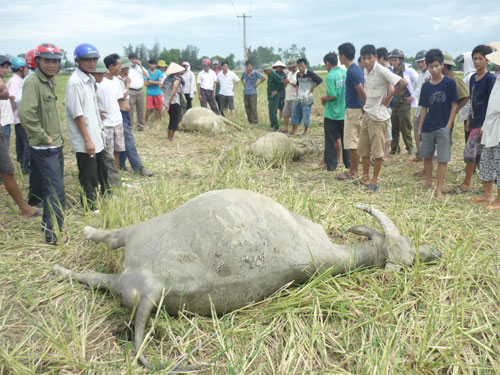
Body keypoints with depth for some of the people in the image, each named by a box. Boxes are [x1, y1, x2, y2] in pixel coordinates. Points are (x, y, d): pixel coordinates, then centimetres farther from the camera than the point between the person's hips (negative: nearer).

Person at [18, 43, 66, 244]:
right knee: (56, 189, -9)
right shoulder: (33, 82, -17)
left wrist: (56, 135, 12)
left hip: (55, 144, 9)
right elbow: (26, 114, -29)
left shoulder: (49, 81, 11)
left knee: (42, 184, 25)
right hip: (44, 148, -9)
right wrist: (44, 137, -21)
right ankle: (54, 234, -3)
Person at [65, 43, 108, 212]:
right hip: (84, 141, -9)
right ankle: (90, 208, 16)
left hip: (96, 137, 9)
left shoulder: (90, 79, 11)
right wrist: (87, 140, -19)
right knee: (89, 176, 2)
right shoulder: (75, 82, -16)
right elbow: (77, 114, -19)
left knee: (101, 171, 20)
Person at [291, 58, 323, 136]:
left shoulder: (310, 73, -11)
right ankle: (293, 131, 15)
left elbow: (319, 80, -14)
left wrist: (312, 88, -8)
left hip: (307, 98, -7)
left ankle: (305, 132, 10)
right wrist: (297, 92, 13)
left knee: (306, 116, -2)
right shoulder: (298, 74, 11)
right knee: (295, 114, 7)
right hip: (299, 98, 7)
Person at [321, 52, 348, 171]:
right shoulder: (346, 73, 2)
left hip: (332, 113, -5)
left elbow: (332, 95, -22)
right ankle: (348, 163, 22)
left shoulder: (330, 76, -16)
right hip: (344, 111, 6)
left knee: (330, 140, 6)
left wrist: (323, 98, -3)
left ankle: (331, 164, 9)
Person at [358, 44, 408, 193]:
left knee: (377, 151, 1)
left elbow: (403, 83, -24)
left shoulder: (382, 71, -17)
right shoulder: (366, 71, 8)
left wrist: (389, 97, -15)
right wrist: (367, 103, 12)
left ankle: (374, 181, 11)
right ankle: (365, 178, 25)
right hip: (367, 114, 8)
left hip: (378, 116, -8)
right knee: (363, 148, 13)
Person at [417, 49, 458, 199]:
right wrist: (420, 128, 7)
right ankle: (428, 183, 29)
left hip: (443, 128, -4)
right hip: (428, 128, 4)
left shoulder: (449, 83, -5)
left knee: (442, 159, -4)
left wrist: (448, 126, -10)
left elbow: (454, 106, -4)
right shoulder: (426, 86, 6)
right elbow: (424, 108, 10)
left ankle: (438, 190, -1)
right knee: (427, 157, 13)